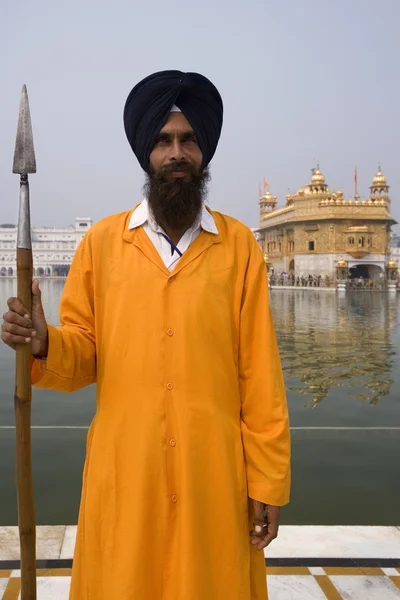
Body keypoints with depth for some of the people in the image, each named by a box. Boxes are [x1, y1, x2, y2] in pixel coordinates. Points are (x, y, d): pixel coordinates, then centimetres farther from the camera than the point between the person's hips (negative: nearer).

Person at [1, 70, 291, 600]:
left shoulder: (239, 245, 0)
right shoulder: (102, 241, 3)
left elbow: (259, 373, -1)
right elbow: (83, 355, 6)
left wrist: (268, 482, -2)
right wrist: (44, 344, -16)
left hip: (214, 476, 0)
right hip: (123, 475, 1)